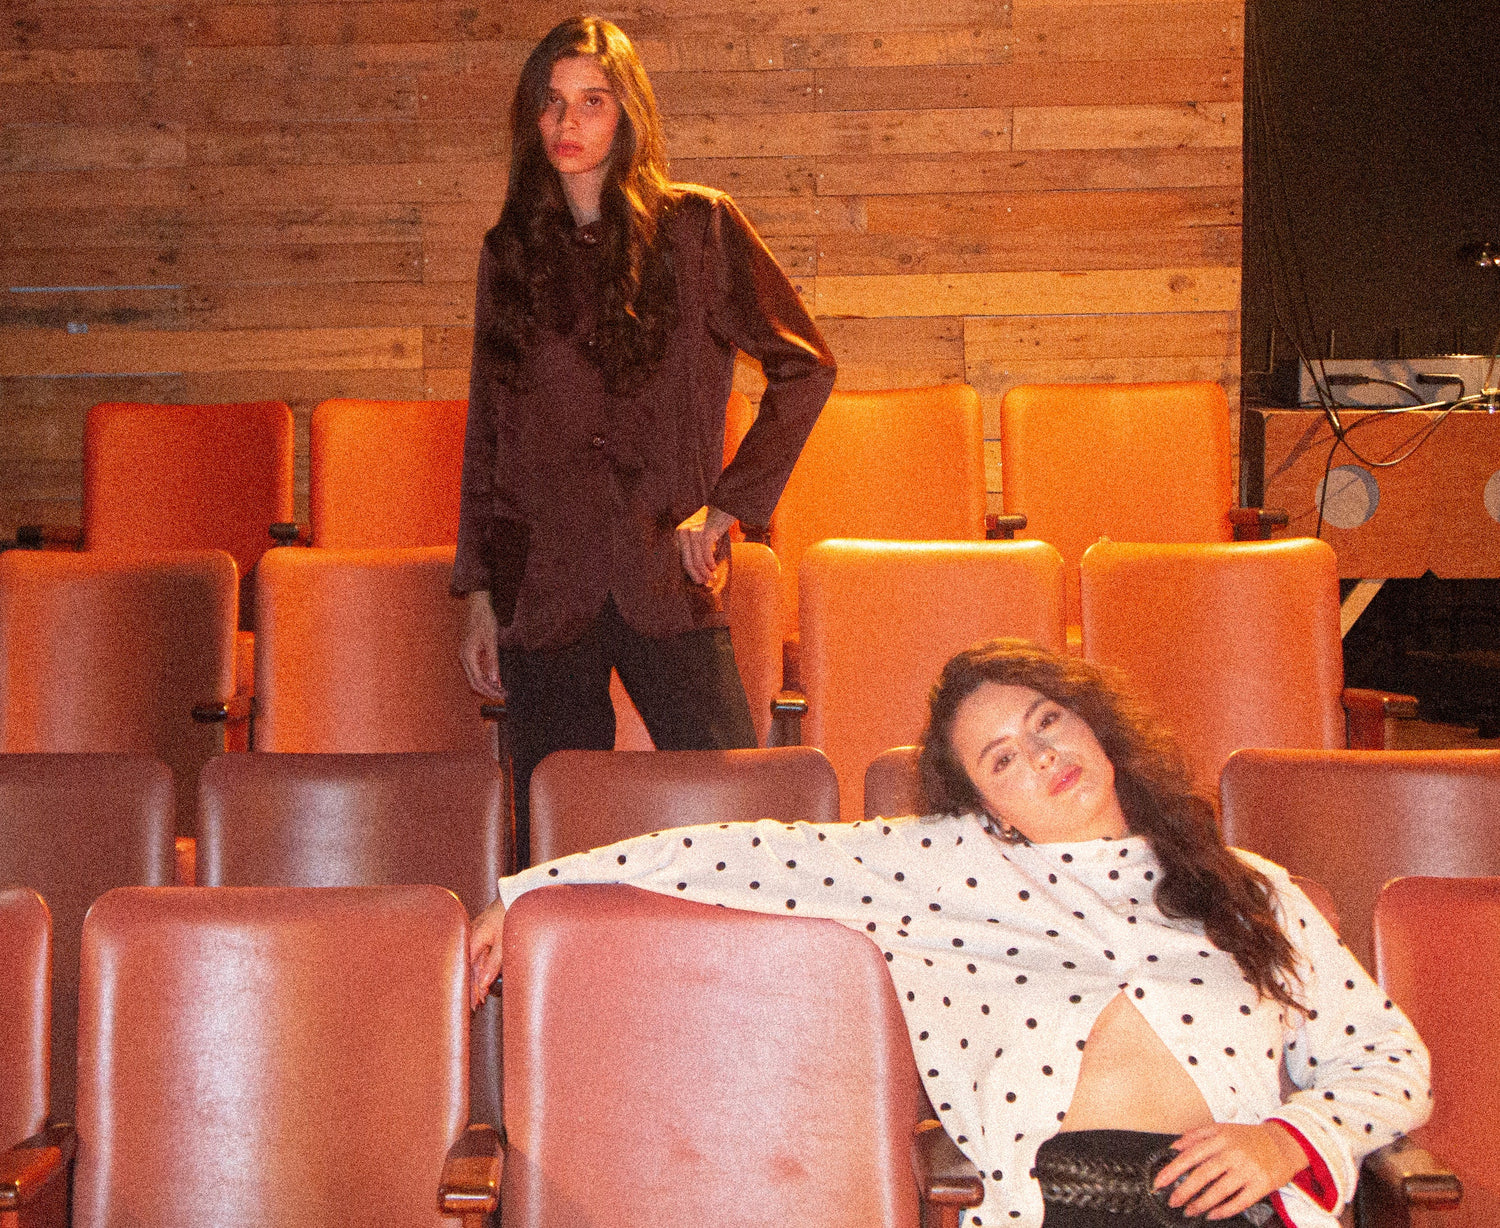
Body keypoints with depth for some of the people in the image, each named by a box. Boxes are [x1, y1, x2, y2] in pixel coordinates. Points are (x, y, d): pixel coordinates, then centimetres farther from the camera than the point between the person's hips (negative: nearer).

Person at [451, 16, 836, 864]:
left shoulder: (696, 228, 4)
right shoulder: (511, 251, 12)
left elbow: (804, 366, 5)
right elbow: (486, 434, 14)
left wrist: (727, 506, -1)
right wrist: (479, 592, 9)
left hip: (667, 579, -2)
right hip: (544, 586, 2)